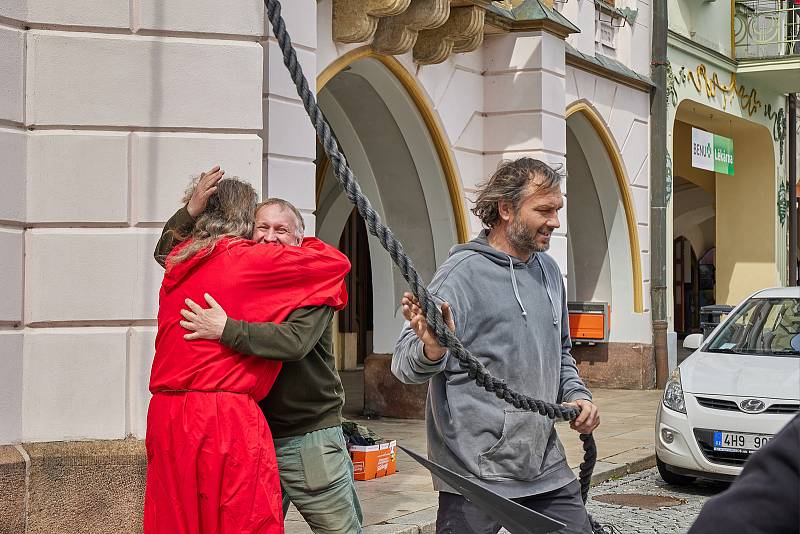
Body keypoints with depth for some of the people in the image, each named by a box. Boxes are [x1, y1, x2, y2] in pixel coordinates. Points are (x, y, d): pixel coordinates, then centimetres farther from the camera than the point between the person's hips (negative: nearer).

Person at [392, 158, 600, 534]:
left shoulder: (548, 271, 12)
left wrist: (576, 393, 8)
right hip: (476, 475, -7)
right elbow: (403, 362, -18)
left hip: (547, 468, 7)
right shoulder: (462, 273, -12)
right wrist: (431, 352, -39)